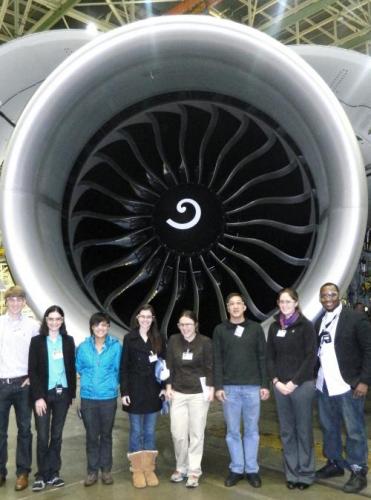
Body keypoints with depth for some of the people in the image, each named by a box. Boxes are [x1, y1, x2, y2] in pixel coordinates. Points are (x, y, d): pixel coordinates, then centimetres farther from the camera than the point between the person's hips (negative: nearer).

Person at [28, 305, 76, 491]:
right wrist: (38, 397, -13)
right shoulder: (37, 341, -3)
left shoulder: (68, 341, 4)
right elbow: (32, 371, -6)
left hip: (62, 393, 2)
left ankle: (53, 473, 19)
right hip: (43, 394, -2)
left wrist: (72, 393, 3)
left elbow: (71, 368, 7)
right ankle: (41, 475, 13)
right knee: (43, 436, -1)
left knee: (57, 435, 9)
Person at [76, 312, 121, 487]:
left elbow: (118, 369, 2)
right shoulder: (83, 347, -3)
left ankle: (106, 470, 25)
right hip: (88, 397, 1)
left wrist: (109, 383, 6)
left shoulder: (115, 346, -7)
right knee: (91, 436, 8)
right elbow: (79, 368, 11)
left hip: (109, 397, -1)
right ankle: (92, 470, 21)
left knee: (106, 434, 12)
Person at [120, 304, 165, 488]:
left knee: (150, 432, 9)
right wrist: (124, 391, -8)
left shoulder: (158, 339, 5)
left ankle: (149, 469, 20)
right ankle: (137, 470, 16)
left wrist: (164, 387, 1)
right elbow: (123, 367, -3)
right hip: (135, 390, -2)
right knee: (136, 431, 6)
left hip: (153, 391, 2)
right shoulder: (129, 338, -2)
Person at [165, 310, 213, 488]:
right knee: (178, 434, 3)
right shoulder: (173, 340, 1)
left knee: (196, 433, 3)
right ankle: (181, 468, 23)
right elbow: (169, 365, 6)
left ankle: (194, 472, 15)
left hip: (199, 393, -2)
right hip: (178, 393, 2)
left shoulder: (205, 342, -6)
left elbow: (210, 367, -2)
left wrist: (211, 389, -6)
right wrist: (168, 387, 2)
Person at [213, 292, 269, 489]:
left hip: (252, 387, 0)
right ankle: (236, 469, 20)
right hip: (230, 387, 0)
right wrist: (218, 386, -5)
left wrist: (265, 384, -1)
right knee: (233, 431, 8)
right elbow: (217, 360, 1)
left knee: (252, 430, 8)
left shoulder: (256, 328, 4)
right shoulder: (220, 330, 3)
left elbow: (262, 358, 4)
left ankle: (252, 469, 19)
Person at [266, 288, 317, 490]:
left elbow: (311, 357, -8)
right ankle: (291, 473, 20)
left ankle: (306, 474, 17)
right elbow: (270, 357, 9)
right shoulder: (274, 327, 9)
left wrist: (294, 382, -13)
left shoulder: (305, 326, -3)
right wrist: (276, 381, -4)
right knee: (287, 432, 9)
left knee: (303, 430, 4)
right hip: (280, 386, 4)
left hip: (302, 385, -4)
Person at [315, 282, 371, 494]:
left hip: (348, 386, -6)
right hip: (324, 386, 6)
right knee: (329, 428, 17)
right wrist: (314, 377, 6)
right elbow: (316, 351, 11)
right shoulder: (319, 322, 8)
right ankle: (335, 464, 33)